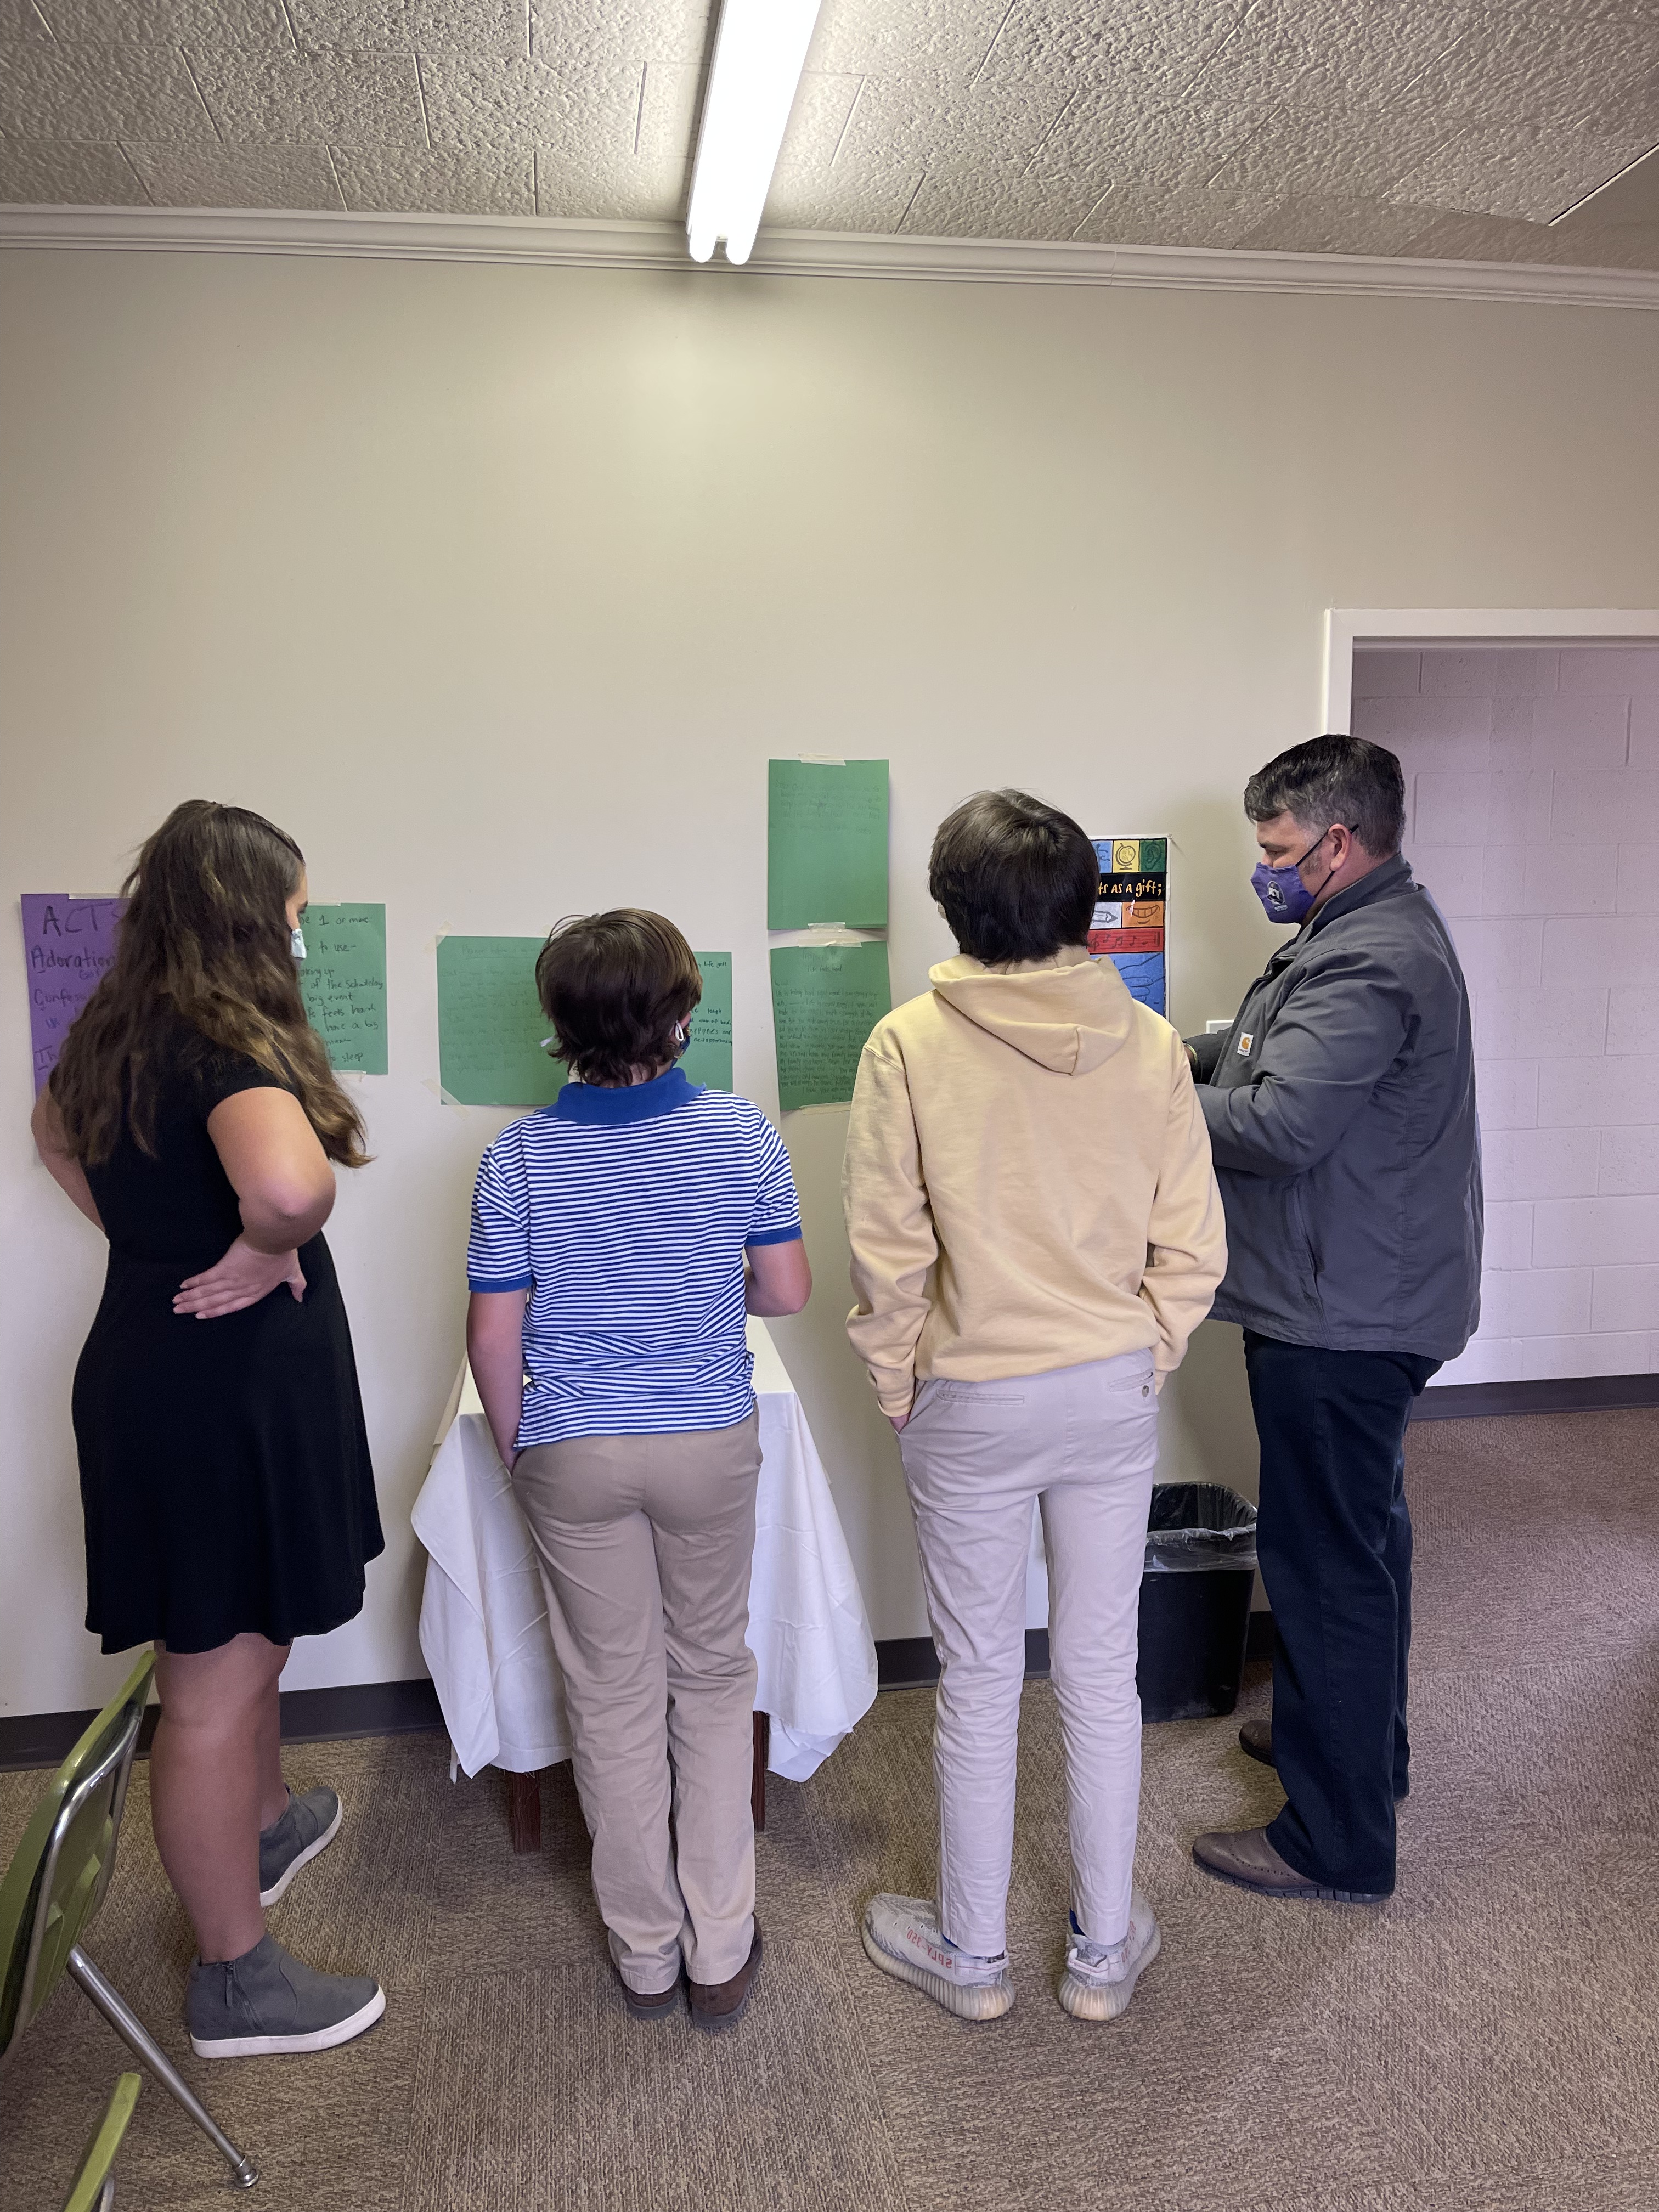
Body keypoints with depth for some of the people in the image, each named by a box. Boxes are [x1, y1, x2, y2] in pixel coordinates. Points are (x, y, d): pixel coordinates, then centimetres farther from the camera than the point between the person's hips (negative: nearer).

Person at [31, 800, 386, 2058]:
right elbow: (290, 1183, -44)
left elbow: (56, 1132, 27)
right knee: (215, 1691, 5)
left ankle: (268, 1826, 51)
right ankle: (238, 1981, 23)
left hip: (151, 1372, 10)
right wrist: (263, 1252, -22)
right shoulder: (228, 1046, -23)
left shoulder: (116, 1034, 5)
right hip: (228, 1396, -10)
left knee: (246, 1641, 28)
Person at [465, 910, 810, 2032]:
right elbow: (788, 1291, -5)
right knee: (713, 1679, 17)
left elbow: (493, 1334, -8)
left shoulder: (520, 1154, -11)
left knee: (613, 1697, 14)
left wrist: (514, 1447, 8)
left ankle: (645, 1955, 30)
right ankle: (721, 1950, 25)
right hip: (711, 1442, 1)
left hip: (573, 1455, 0)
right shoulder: (741, 1131, -10)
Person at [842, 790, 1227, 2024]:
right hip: (1114, 1394, 3)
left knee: (980, 1681, 14)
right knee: (1103, 1673, 17)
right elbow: (1193, 1245, -4)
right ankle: (1106, 1952, 34)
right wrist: (1147, 1360, 10)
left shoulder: (911, 1045, -14)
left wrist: (899, 1390, 2)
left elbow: (887, 1252, -12)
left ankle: (972, 1955, 33)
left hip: (972, 1402, -2)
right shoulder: (1148, 1043, -6)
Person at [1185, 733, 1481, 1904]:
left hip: (1340, 1320, -11)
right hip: (1369, 1299, 11)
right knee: (1360, 1536, 24)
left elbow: (1281, 1125, -28)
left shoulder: (1370, 963, -23)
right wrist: (1180, 1054, 5)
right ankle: (1365, 1740, 44)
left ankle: (1338, 1840, 14)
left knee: (1327, 1560, 0)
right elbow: (1274, 1047, 21)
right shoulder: (1374, 931, 13)